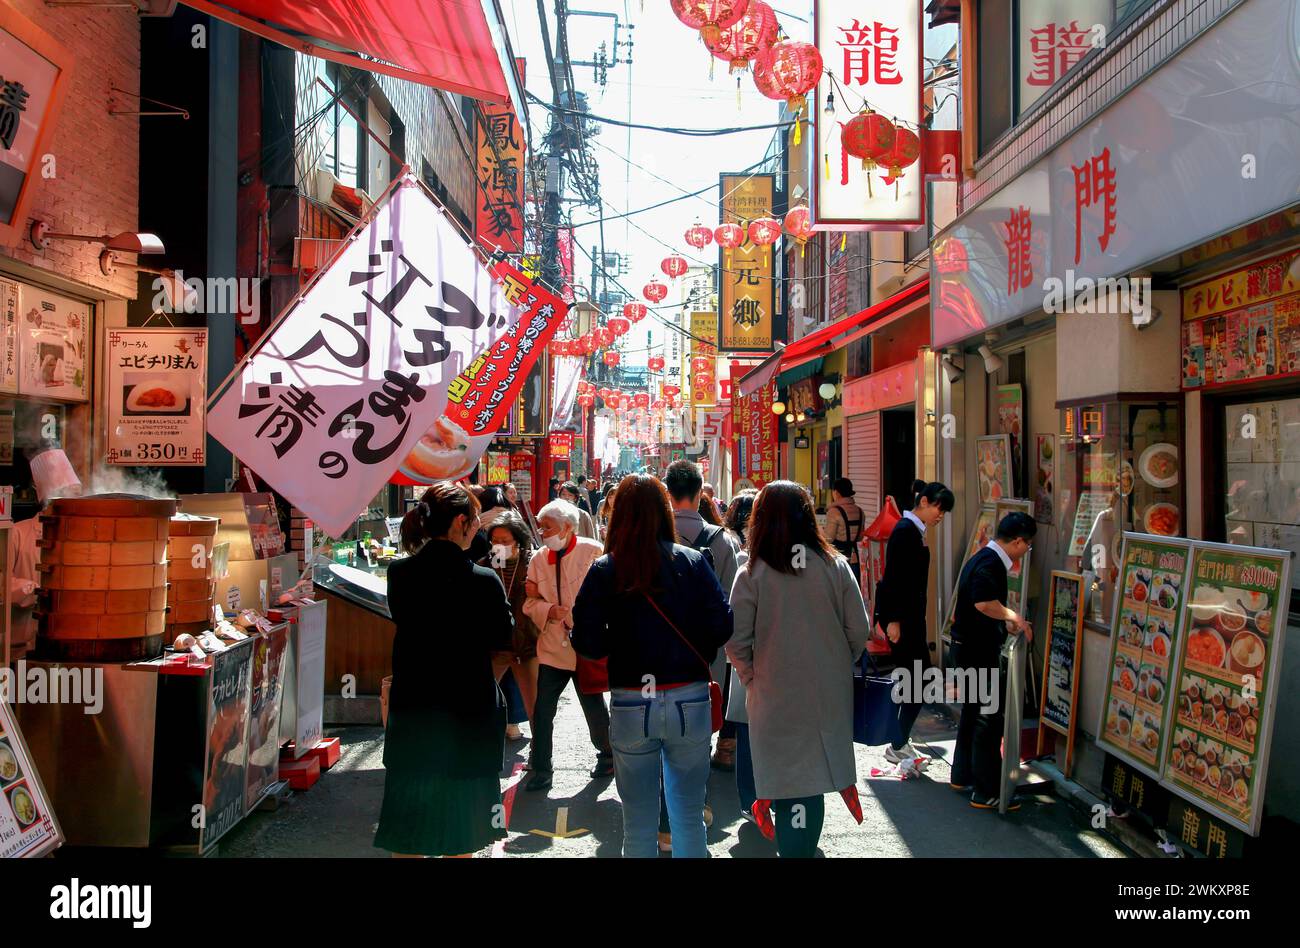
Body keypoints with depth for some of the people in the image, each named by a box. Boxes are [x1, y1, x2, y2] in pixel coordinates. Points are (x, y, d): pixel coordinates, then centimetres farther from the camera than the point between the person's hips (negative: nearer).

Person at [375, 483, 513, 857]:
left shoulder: (398, 574, -6)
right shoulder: (483, 581, -19)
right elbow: (502, 637, -4)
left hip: (411, 712, 4)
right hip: (468, 714, -3)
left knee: (408, 834, 18)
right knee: (460, 828, 15)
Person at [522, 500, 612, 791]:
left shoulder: (594, 552, -10)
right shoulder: (538, 560, 3)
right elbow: (530, 603, 6)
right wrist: (547, 609, -14)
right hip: (552, 646, 3)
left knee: (594, 707, 13)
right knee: (542, 711, 2)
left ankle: (607, 756, 37)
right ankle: (541, 770, 17)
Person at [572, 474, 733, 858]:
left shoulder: (604, 571, -6)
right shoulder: (693, 561, -4)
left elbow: (586, 642, -10)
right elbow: (722, 625, -7)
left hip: (631, 706, -1)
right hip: (690, 701, 1)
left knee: (638, 825, 14)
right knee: (689, 818, 18)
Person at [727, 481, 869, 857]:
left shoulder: (751, 574, -11)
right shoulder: (835, 566, -6)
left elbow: (736, 643, -10)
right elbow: (859, 631, -1)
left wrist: (753, 678, 7)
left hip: (775, 698, -1)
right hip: (829, 696, 2)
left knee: (787, 781, 9)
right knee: (814, 775, 19)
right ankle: (803, 847, 29)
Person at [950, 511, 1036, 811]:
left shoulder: (982, 558, 12)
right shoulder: (991, 564, -19)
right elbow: (984, 603, -35)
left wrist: (1006, 623, 17)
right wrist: (1014, 617, -20)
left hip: (968, 647, 10)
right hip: (979, 651, -10)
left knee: (972, 712, 20)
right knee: (988, 717, -3)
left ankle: (963, 775, 33)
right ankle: (987, 792, 4)